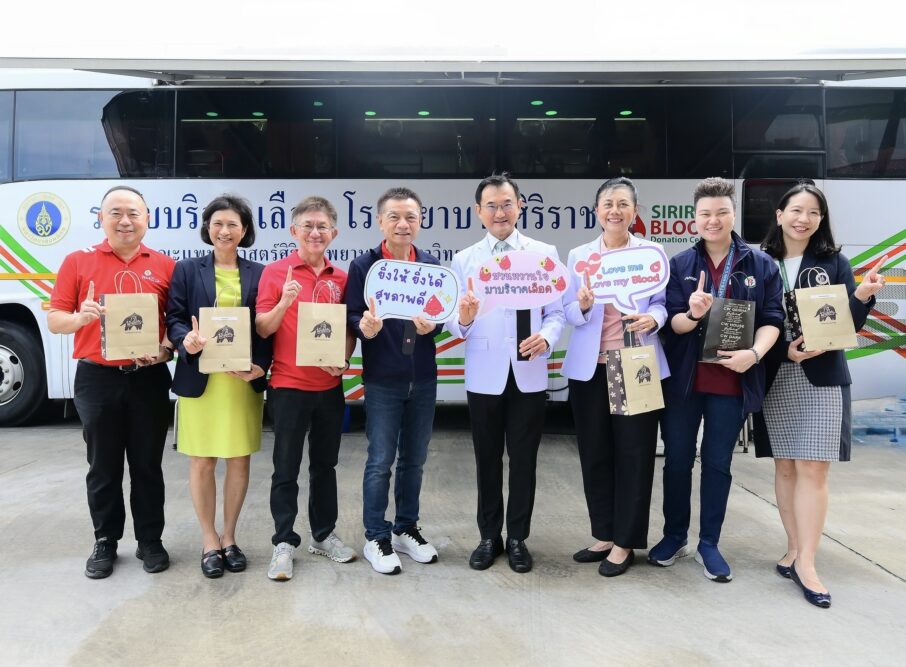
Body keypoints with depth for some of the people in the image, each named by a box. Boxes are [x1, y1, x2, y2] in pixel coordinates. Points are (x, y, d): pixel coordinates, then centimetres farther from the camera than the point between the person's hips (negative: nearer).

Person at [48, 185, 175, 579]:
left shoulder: (164, 266, 4)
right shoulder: (77, 262, 4)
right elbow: (54, 320, 3)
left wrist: (167, 349, -13)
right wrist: (79, 317, -18)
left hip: (149, 378, 0)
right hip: (97, 378, 0)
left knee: (147, 465, 9)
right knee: (103, 468, 10)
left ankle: (150, 541, 21)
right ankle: (105, 542, 24)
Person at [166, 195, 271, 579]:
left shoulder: (259, 274, 7)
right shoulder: (187, 270, 6)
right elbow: (174, 318, 2)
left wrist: (261, 366, -11)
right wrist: (186, 339, -20)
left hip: (245, 380, 1)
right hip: (199, 379, -1)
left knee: (239, 460, 7)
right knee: (201, 461, 4)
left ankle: (229, 537, 23)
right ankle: (209, 541, 19)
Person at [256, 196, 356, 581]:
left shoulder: (341, 278, 6)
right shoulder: (275, 272, -5)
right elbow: (261, 329, -7)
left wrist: (343, 359, -5)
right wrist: (284, 303, -24)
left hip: (330, 386, 4)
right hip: (288, 385, -4)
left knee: (325, 464, 15)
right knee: (286, 468, 4)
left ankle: (323, 535, 28)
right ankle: (284, 543, 15)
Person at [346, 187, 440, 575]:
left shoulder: (432, 266, 5)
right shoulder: (363, 266, -3)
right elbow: (352, 315, -5)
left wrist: (431, 324, -15)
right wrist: (364, 326, -27)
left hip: (423, 377, 3)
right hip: (382, 379, -3)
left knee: (414, 460, 13)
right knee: (380, 462, 3)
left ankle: (406, 529, 30)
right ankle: (376, 538, 18)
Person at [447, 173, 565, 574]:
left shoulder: (545, 254, 3)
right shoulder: (463, 260, 4)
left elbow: (556, 311, -1)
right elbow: (455, 324, -2)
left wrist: (546, 337, -20)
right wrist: (463, 320, -24)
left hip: (529, 374, 0)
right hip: (484, 376, 1)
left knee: (523, 460, 8)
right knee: (488, 461, 11)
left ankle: (517, 538, 24)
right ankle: (489, 537, 26)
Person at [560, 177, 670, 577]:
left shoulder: (652, 252, 4)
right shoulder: (579, 256, 8)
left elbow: (662, 302, 1)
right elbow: (568, 312, 4)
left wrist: (652, 319, -20)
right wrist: (582, 306, -18)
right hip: (589, 367, 2)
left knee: (634, 453, 1)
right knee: (594, 452, 8)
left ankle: (625, 542, 14)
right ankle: (604, 535, 23)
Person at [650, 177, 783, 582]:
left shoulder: (760, 264, 0)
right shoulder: (680, 265, 1)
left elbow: (772, 320, -3)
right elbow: (673, 322, -4)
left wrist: (754, 353, -22)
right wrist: (693, 314, -27)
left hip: (731, 380, 0)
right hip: (683, 379, 1)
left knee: (718, 463, 9)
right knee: (677, 459, 9)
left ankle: (708, 544, 22)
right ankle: (674, 536, 27)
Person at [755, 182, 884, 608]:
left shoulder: (834, 262, 3)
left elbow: (849, 324, 0)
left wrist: (862, 296, -19)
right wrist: (784, 350, -15)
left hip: (822, 378, -1)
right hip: (774, 378, 1)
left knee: (812, 469, -3)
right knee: (784, 466, 8)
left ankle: (805, 563, 2)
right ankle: (795, 548, 21)